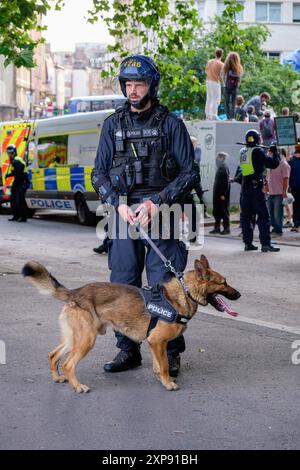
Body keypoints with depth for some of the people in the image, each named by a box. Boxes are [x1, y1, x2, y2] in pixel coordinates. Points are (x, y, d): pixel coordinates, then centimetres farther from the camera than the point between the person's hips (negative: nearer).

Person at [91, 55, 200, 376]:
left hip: (161, 213, -3)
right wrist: (118, 204, -7)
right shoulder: (113, 124, 10)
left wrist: (157, 202, -13)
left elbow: (190, 173, -2)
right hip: (124, 212, 4)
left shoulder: (170, 124, 1)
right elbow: (99, 173, 10)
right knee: (123, 284, 5)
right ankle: (128, 350, 16)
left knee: (164, 286, -4)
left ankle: (171, 353, 6)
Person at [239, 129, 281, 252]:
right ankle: (265, 244, -9)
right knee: (263, 216, -4)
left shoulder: (242, 152, 9)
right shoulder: (257, 151, -11)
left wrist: (269, 153, 19)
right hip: (256, 188, -7)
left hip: (245, 188, 7)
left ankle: (248, 243, 12)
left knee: (246, 216, 11)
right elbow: (273, 164, -12)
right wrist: (275, 153, 5)